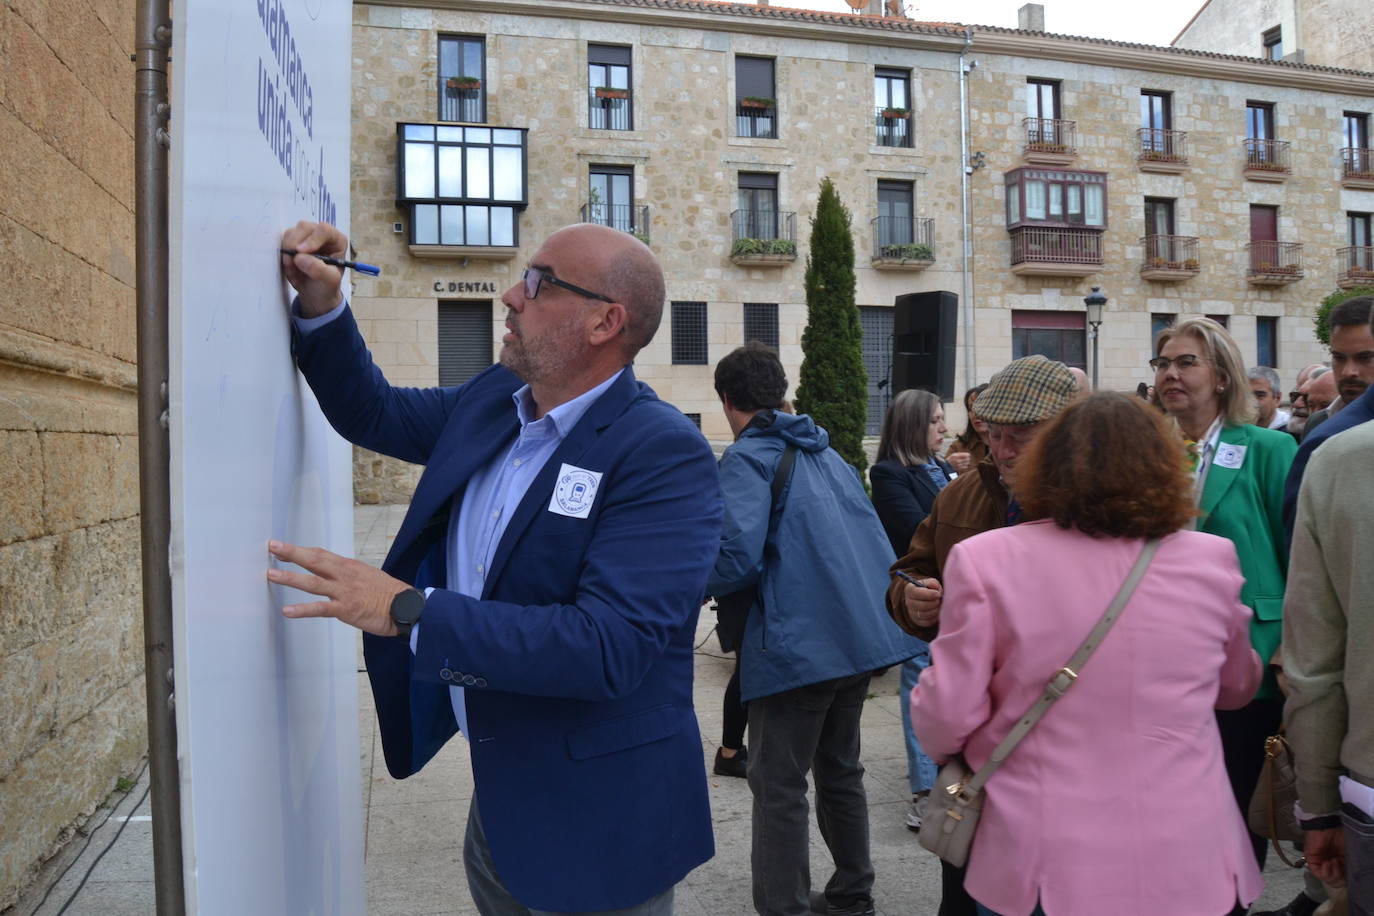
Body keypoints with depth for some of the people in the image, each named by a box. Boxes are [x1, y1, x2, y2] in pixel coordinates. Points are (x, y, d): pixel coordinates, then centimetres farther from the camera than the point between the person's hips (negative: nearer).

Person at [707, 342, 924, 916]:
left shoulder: (748, 458, -9)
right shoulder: (825, 451, 15)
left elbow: (736, 561, -21)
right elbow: (871, 540, 17)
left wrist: (692, 585, -3)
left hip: (797, 644, -8)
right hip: (863, 634, 8)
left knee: (777, 787, 1)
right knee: (839, 770, 22)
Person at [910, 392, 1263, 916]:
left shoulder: (987, 559, -13)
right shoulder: (1211, 560, -3)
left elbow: (949, 714, -11)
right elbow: (1238, 686, 14)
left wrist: (948, 747, 11)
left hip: (1045, 867, -2)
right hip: (1189, 861, 3)